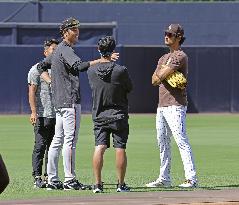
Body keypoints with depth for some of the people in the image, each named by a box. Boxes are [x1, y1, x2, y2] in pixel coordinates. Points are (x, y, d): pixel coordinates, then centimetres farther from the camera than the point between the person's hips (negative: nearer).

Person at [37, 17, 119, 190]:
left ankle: (53, 180, 10)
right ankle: (70, 180, -11)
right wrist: (102, 60, -36)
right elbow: (80, 66, -30)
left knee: (57, 141, 9)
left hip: (59, 101, 10)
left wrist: (51, 81, 16)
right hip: (70, 101, -10)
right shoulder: (66, 50, -12)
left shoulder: (58, 51, 19)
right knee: (70, 140, -9)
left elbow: (41, 66, 30)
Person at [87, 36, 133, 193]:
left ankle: (98, 184, -6)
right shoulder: (121, 70, -14)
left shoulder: (91, 71, -4)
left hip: (99, 116, 2)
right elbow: (130, 88, 0)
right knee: (120, 149, 2)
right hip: (119, 115, -2)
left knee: (99, 148, 0)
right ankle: (121, 185, 5)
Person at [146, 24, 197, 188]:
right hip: (162, 105, 10)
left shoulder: (180, 56, -9)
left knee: (182, 141, -15)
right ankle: (164, 178, 19)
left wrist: (162, 73, 6)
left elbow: (160, 76, -16)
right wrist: (164, 72, -7)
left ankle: (191, 178, -20)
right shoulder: (164, 58, 21)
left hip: (175, 106, -10)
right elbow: (154, 81, 10)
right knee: (163, 143, 12)